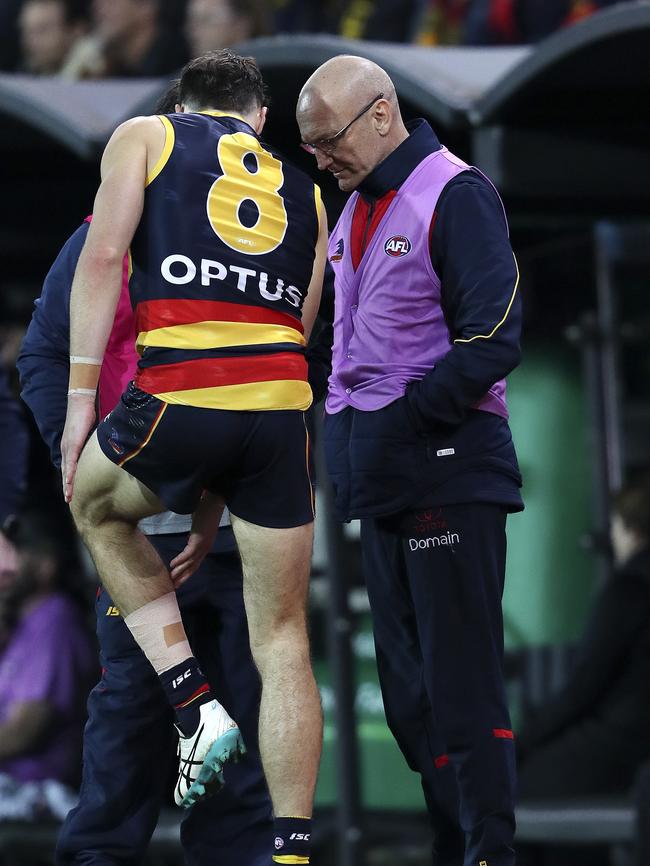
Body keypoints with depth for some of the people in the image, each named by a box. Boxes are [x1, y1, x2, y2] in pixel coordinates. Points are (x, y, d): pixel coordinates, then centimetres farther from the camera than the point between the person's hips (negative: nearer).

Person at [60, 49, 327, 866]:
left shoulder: (145, 138, 17)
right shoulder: (303, 194, 27)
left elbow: (102, 255, 0)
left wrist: (79, 398, 0)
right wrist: (211, 512, 30)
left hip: (176, 400, -3)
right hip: (283, 405, 3)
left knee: (97, 506, 29)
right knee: (282, 639, 12)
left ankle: (197, 709, 16)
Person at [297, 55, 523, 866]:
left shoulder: (456, 195, -11)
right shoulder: (357, 208, 16)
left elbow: (494, 337, -17)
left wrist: (405, 421, -18)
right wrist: (346, 427, 12)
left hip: (447, 468, -9)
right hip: (382, 480, 9)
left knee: (461, 684, -10)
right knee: (408, 689, 10)